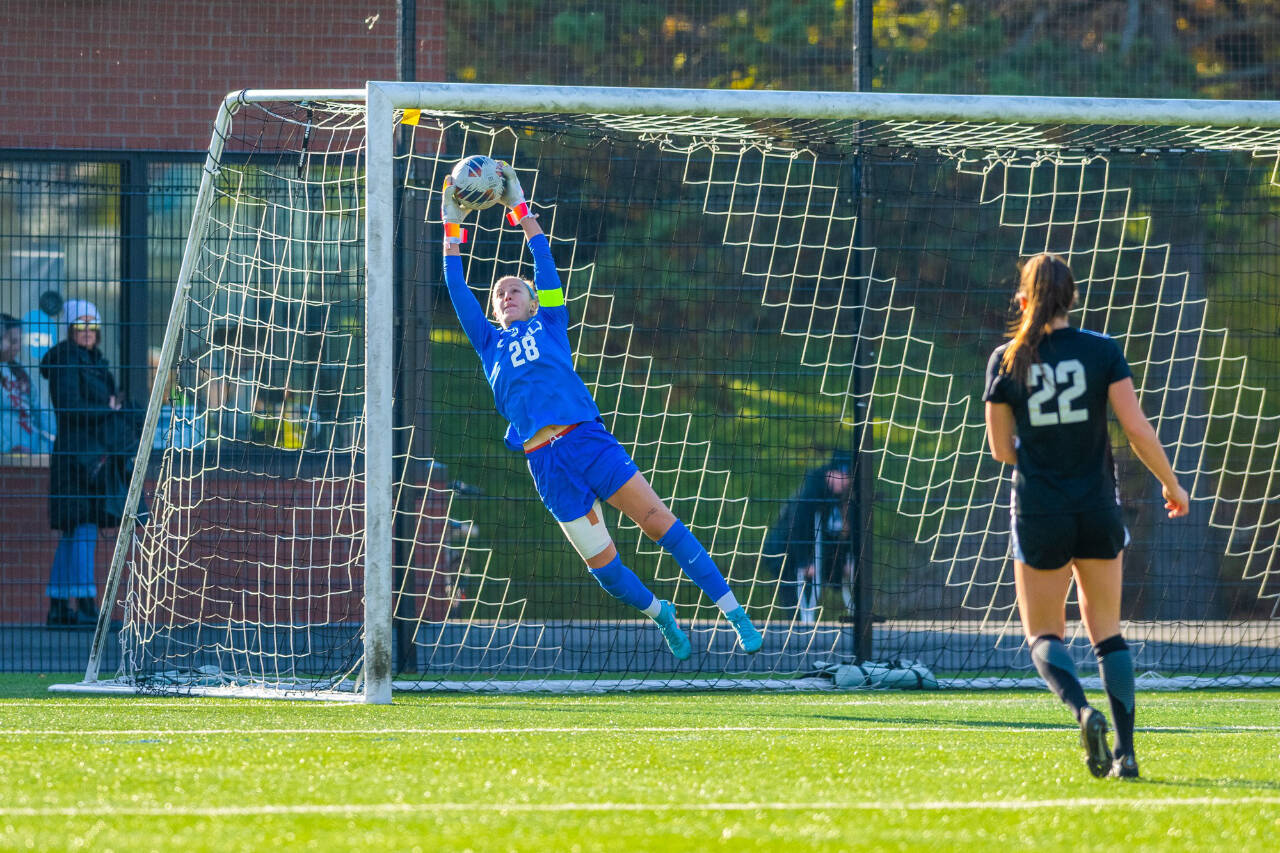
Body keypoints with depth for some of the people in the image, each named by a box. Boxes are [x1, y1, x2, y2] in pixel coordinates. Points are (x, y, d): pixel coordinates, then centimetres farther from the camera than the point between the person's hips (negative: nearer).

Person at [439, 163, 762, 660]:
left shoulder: (549, 325, 17)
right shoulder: (489, 343, 19)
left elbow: (545, 265, 11)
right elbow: (458, 292, 16)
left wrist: (520, 210, 11)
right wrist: (452, 229, 13)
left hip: (586, 438, -2)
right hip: (546, 464, 2)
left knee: (661, 523, -11)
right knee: (603, 566, 1)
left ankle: (734, 614, -12)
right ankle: (661, 615, 27)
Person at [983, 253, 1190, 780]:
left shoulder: (1005, 361, -3)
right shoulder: (1102, 351, -4)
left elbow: (1001, 450, 3)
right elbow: (1137, 429, -8)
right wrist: (1171, 483, 6)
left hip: (1039, 514, -1)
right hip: (1098, 511, 1)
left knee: (1044, 635, 9)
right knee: (1107, 632, 13)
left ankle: (1083, 711, -20)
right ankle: (1125, 750, 3)